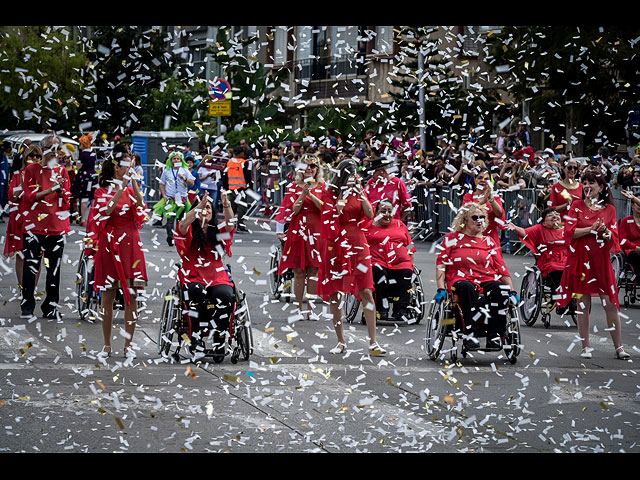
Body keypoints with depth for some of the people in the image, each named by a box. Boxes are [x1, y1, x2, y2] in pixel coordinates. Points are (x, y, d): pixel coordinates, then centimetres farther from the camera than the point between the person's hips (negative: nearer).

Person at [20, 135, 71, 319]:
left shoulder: (62, 171, 11)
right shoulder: (32, 169, 4)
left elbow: (67, 201, 8)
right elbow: (29, 196, -4)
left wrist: (61, 190, -12)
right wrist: (50, 190, -14)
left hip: (57, 227, 3)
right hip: (34, 225, -3)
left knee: (54, 269, 3)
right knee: (31, 267, -5)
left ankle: (50, 307, 11)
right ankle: (27, 306, 4)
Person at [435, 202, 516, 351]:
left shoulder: (488, 241, 23)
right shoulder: (452, 238, 16)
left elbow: (502, 268, 17)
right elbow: (440, 264, 7)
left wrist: (512, 291, 6)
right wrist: (441, 289, -7)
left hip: (487, 281, 2)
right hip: (461, 281, -2)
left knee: (501, 289, -33)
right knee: (467, 288, -40)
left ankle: (494, 336, -35)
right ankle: (471, 332, -44)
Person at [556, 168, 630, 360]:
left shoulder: (609, 209, 9)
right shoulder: (577, 206, 5)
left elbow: (614, 236, 5)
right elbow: (569, 232, -4)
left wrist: (606, 232, -16)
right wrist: (591, 229, -14)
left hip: (601, 261, 1)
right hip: (580, 260, -1)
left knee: (610, 303, -4)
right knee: (583, 305, 1)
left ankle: (619, 347, 0)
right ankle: (586, 347, 8)